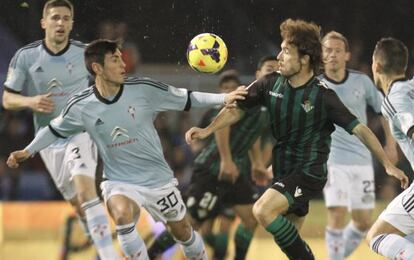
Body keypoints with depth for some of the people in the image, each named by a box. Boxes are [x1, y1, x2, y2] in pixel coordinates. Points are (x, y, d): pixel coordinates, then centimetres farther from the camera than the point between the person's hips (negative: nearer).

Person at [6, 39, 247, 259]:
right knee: (123, 216, -33)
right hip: (119, 182, -1)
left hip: (158, 178, 1)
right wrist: (28, 151, 3)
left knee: (183, 232, 12)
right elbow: (56, 129, 7)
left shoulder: (143, 89, -14)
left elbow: (185, 99, -7)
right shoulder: (81, 106, -12)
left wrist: (224, 98, -14)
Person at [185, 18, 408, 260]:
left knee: (263, 210, -26)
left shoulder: (323, 95, -18)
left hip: (309, 173, -6)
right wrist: (207, 130, -7)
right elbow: (238, 108, 6)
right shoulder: (270, 84, -5)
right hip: (283, 172, 6)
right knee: (289, 237, 13)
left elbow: (359, 129, -15)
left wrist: (388, 164, -19)